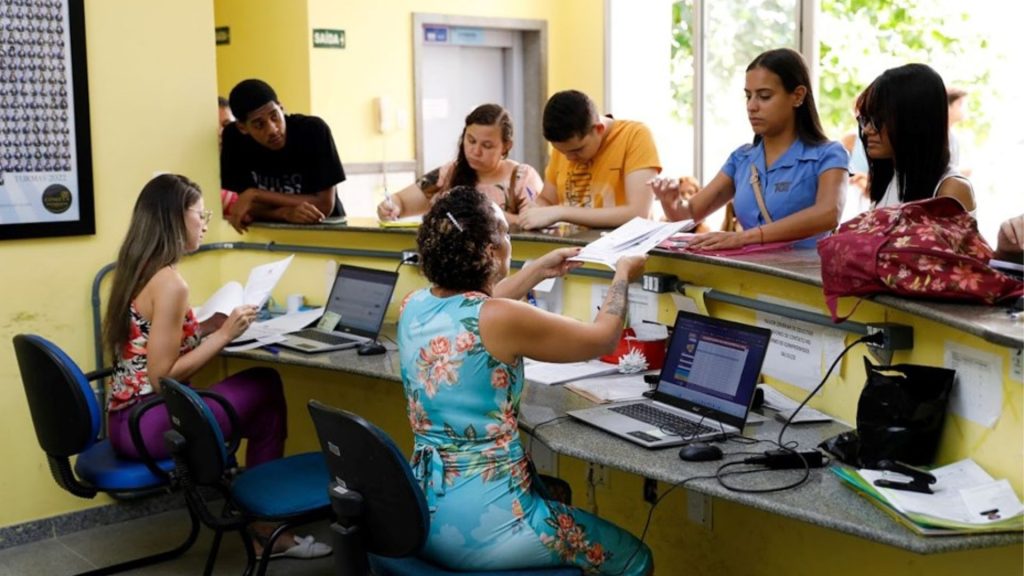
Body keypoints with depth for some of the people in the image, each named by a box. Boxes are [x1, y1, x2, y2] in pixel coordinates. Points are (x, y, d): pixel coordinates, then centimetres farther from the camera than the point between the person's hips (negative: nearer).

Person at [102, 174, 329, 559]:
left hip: (126, 421, 9)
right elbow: (162, 378, -20)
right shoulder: (168, 283, -18)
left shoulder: (134, 270, 10)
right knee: (266, 387, 0)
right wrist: (224, 335, -14)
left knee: (261, 396, 12)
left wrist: (207, 326, 10)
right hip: (146, 425, -9)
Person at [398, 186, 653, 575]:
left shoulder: (414, 307, -1)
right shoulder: (501, 320, -22)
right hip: (480, 525, -8)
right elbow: (603, 339, -7)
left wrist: (539, 270, 27)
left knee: (555, 492, 36)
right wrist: (623, 275, 10)